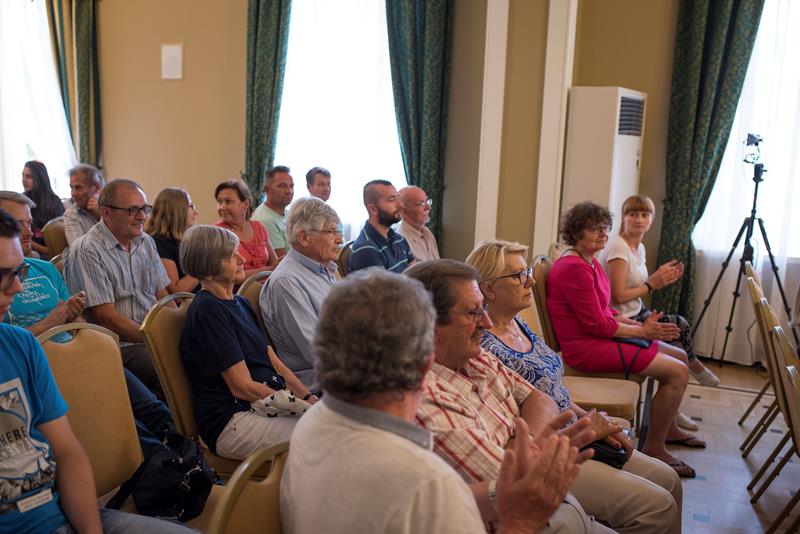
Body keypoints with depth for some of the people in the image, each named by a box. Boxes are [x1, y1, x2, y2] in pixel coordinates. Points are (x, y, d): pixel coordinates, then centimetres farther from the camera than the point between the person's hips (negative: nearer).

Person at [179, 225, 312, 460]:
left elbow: (275, 364, 15)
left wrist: (309, 398, 0)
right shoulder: (207, 311, -12)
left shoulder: (240, 303, 18)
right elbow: (242, 387, -14)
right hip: (230, 422, -9)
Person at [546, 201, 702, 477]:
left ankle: (670, 428, 36)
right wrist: (641, 331, -10)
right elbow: (597, 324, -21)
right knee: (677, 372, -15)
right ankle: (654, 448, -3)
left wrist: (641, 325, 2)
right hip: (586, 347, -11)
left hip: (600, 337, 11)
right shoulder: (574, 268, -20)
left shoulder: (590, 263, 13)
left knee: (679, 356, 19)